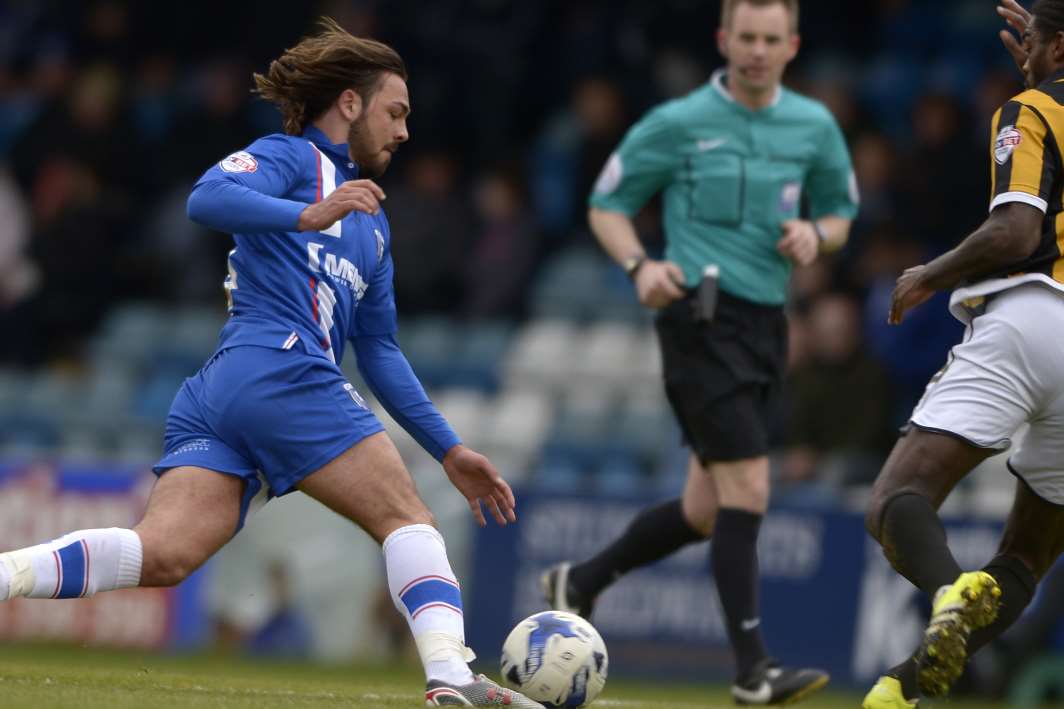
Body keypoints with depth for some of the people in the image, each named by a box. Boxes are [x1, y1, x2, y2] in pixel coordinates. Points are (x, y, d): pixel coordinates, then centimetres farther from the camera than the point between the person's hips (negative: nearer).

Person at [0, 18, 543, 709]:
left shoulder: (372, 219, 34)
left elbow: (380, 352, 35)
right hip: (281, 373, -8)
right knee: (406, 517, -7)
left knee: (164, 555, -12)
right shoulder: (290, 156, 8)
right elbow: (209, 198, -13)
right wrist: (308, 216, -27)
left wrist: (450, 450, 30)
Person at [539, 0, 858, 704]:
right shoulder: (678, 123, -3)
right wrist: (640, 265, -14)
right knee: (748, 490, -15)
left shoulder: (814, 126, 9)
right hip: (703, 319, -6)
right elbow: (608, 204, 5)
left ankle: (581, 581, 32)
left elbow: (842, 211, 22)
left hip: (767, 323, 6)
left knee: (707, 510, 11)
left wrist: (816, 233, -2)